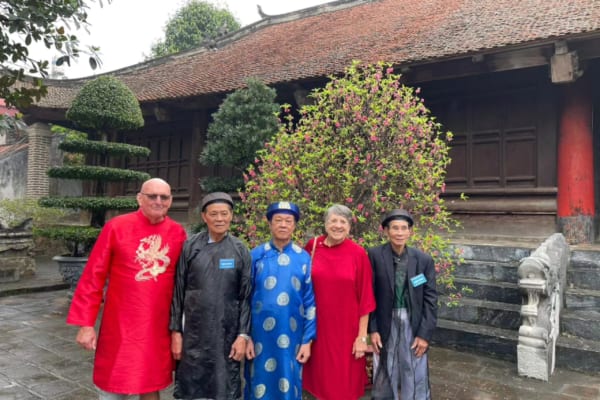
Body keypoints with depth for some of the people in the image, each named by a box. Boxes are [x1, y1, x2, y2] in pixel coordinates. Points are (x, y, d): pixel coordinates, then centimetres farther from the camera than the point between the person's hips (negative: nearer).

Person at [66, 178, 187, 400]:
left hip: (158, 328, 2)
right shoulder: (116, 227, -7)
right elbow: (93, 276, -4)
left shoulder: (178, 233, -1)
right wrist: (86, 323, -6)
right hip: (120, 326, -1)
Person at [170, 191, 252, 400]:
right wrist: (175, 330, 0)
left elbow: (246, 296, 0)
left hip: (227, 334, 0)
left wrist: (243, 335, -4)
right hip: (193, 333, 0)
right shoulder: (190, 247, -2)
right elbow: (178, 291, 1)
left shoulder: (241, 251, -1)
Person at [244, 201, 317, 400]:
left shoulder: (304, 258, -3)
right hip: (259, 337, 0)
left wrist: (307, 340, -1)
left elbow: (310, 302, 0)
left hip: (292, 338, 0)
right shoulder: (255, 256, -3)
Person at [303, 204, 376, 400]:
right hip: (318, 326, 2)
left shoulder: (358, 254, -8)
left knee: (344, 382, 10)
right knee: (321, 378, 14)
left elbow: (365, 297, -5)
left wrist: (362, 335, -6)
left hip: (347, 328, -2)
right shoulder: (312, 247, -2)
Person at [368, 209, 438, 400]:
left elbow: (430, 299, -1)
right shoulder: (375, 255, -7)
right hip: (386, 323, 0)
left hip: (414, 324, 1)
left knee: (416, 378, 7)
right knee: (386, 374, 13)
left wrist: (425, 333, -5)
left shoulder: (424, 260, -3)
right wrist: (372, 329, -6)